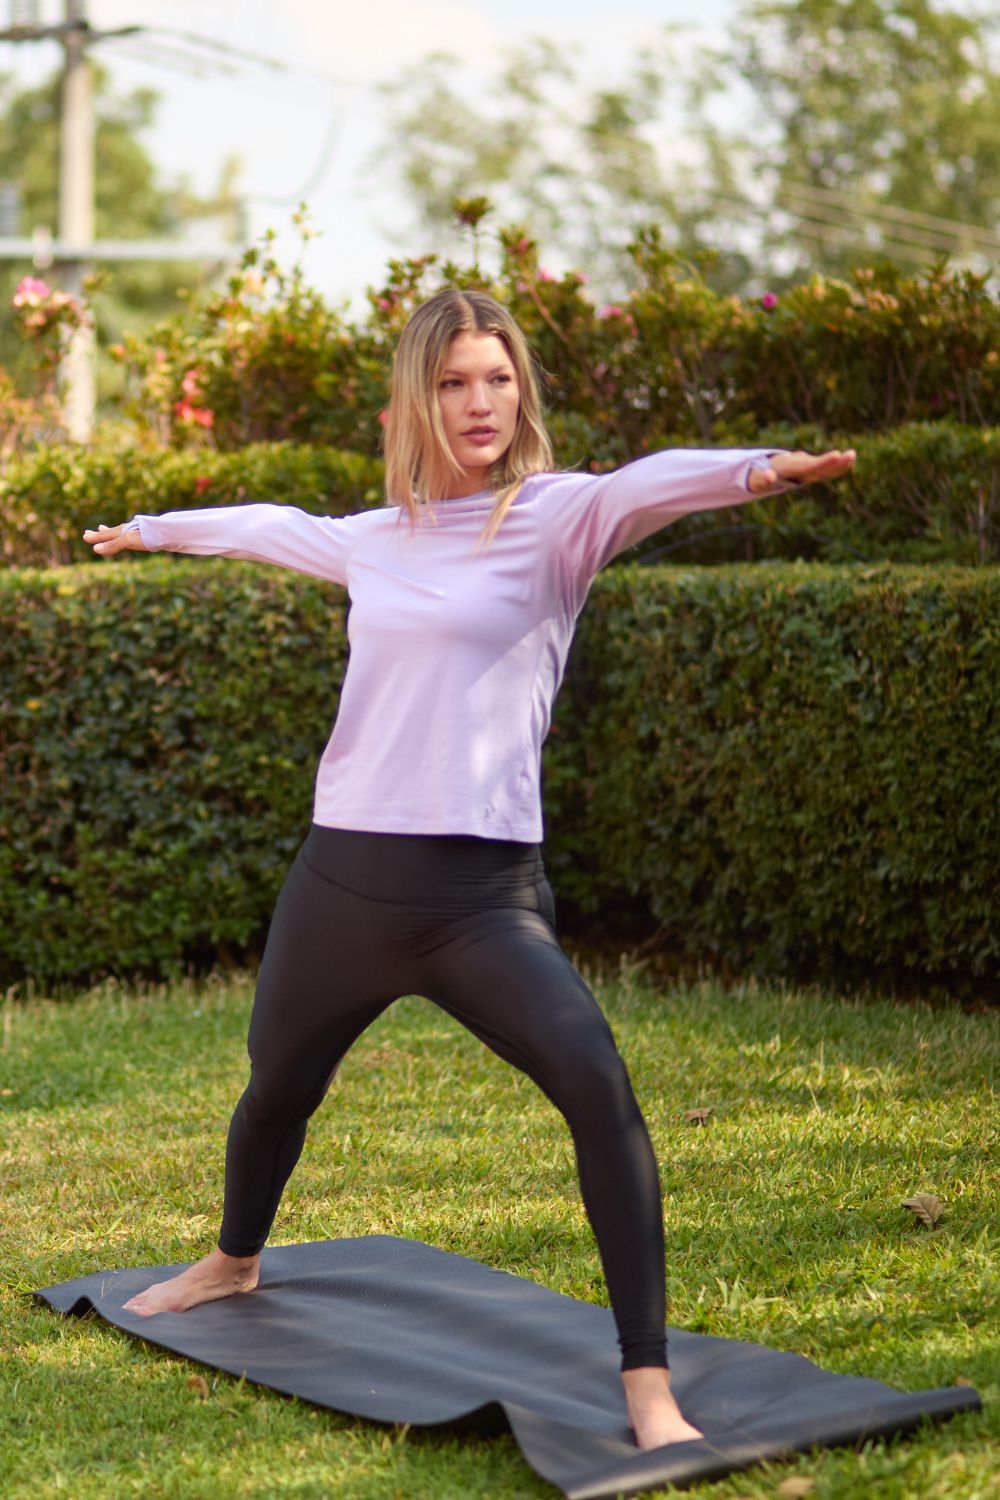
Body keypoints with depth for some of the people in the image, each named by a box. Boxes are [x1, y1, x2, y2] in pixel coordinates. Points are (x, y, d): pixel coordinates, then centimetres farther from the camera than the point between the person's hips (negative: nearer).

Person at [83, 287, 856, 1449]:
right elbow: (271, 528, 31)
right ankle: (233, 1262, 56)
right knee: (277, 1089, 24)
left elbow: (650, 482, -26)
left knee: (597, 1083, -27)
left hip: (483, 893, -5)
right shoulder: (375, 538, 10)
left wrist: (754, 468, -47)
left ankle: (649, 1391, -22)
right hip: (344, 879, 5)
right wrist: (148, 529, 48)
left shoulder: (555, 516, -4)